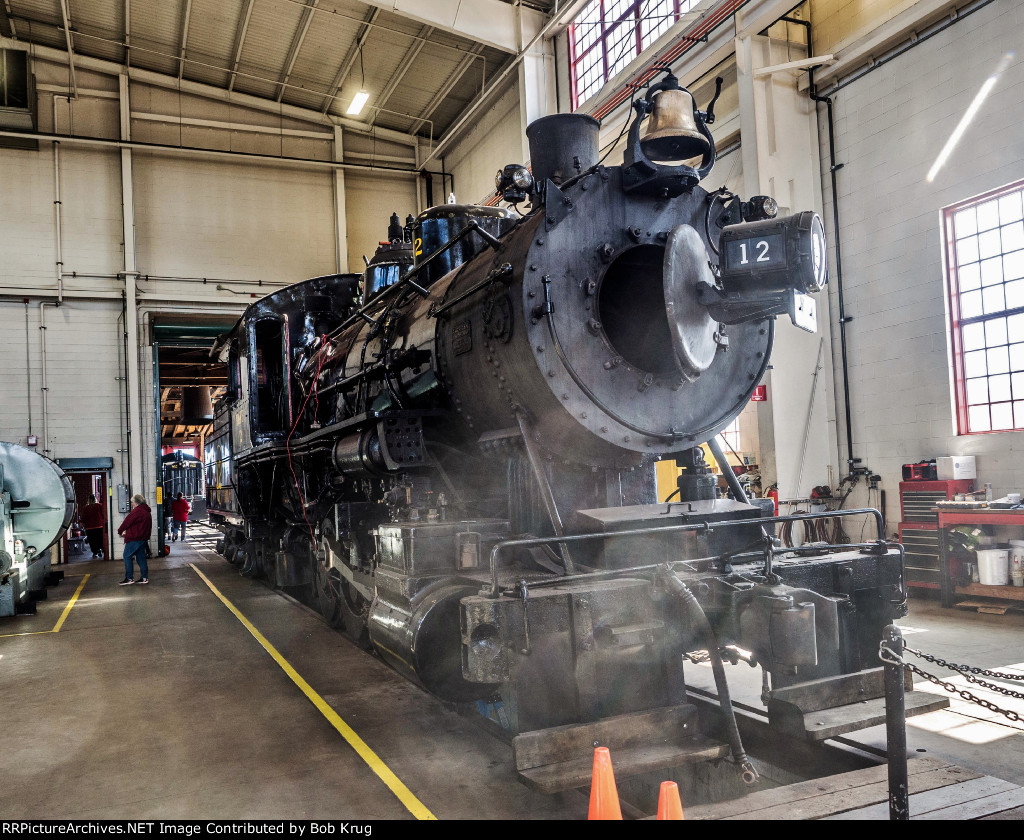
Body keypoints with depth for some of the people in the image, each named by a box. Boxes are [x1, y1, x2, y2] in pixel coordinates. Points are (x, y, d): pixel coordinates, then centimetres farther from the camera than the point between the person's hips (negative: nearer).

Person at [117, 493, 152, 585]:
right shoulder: (147, 511, 15)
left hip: (134, 538, -9)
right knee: (141, 557, 12)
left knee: (127, 556, -3)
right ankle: (144, 577, 11)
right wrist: (127, 532, 21)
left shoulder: (137, 511, -16)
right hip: (143, 538, 9)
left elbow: (127, 521, -11)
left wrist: (120, 531, 7)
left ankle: (129, 578, -5)